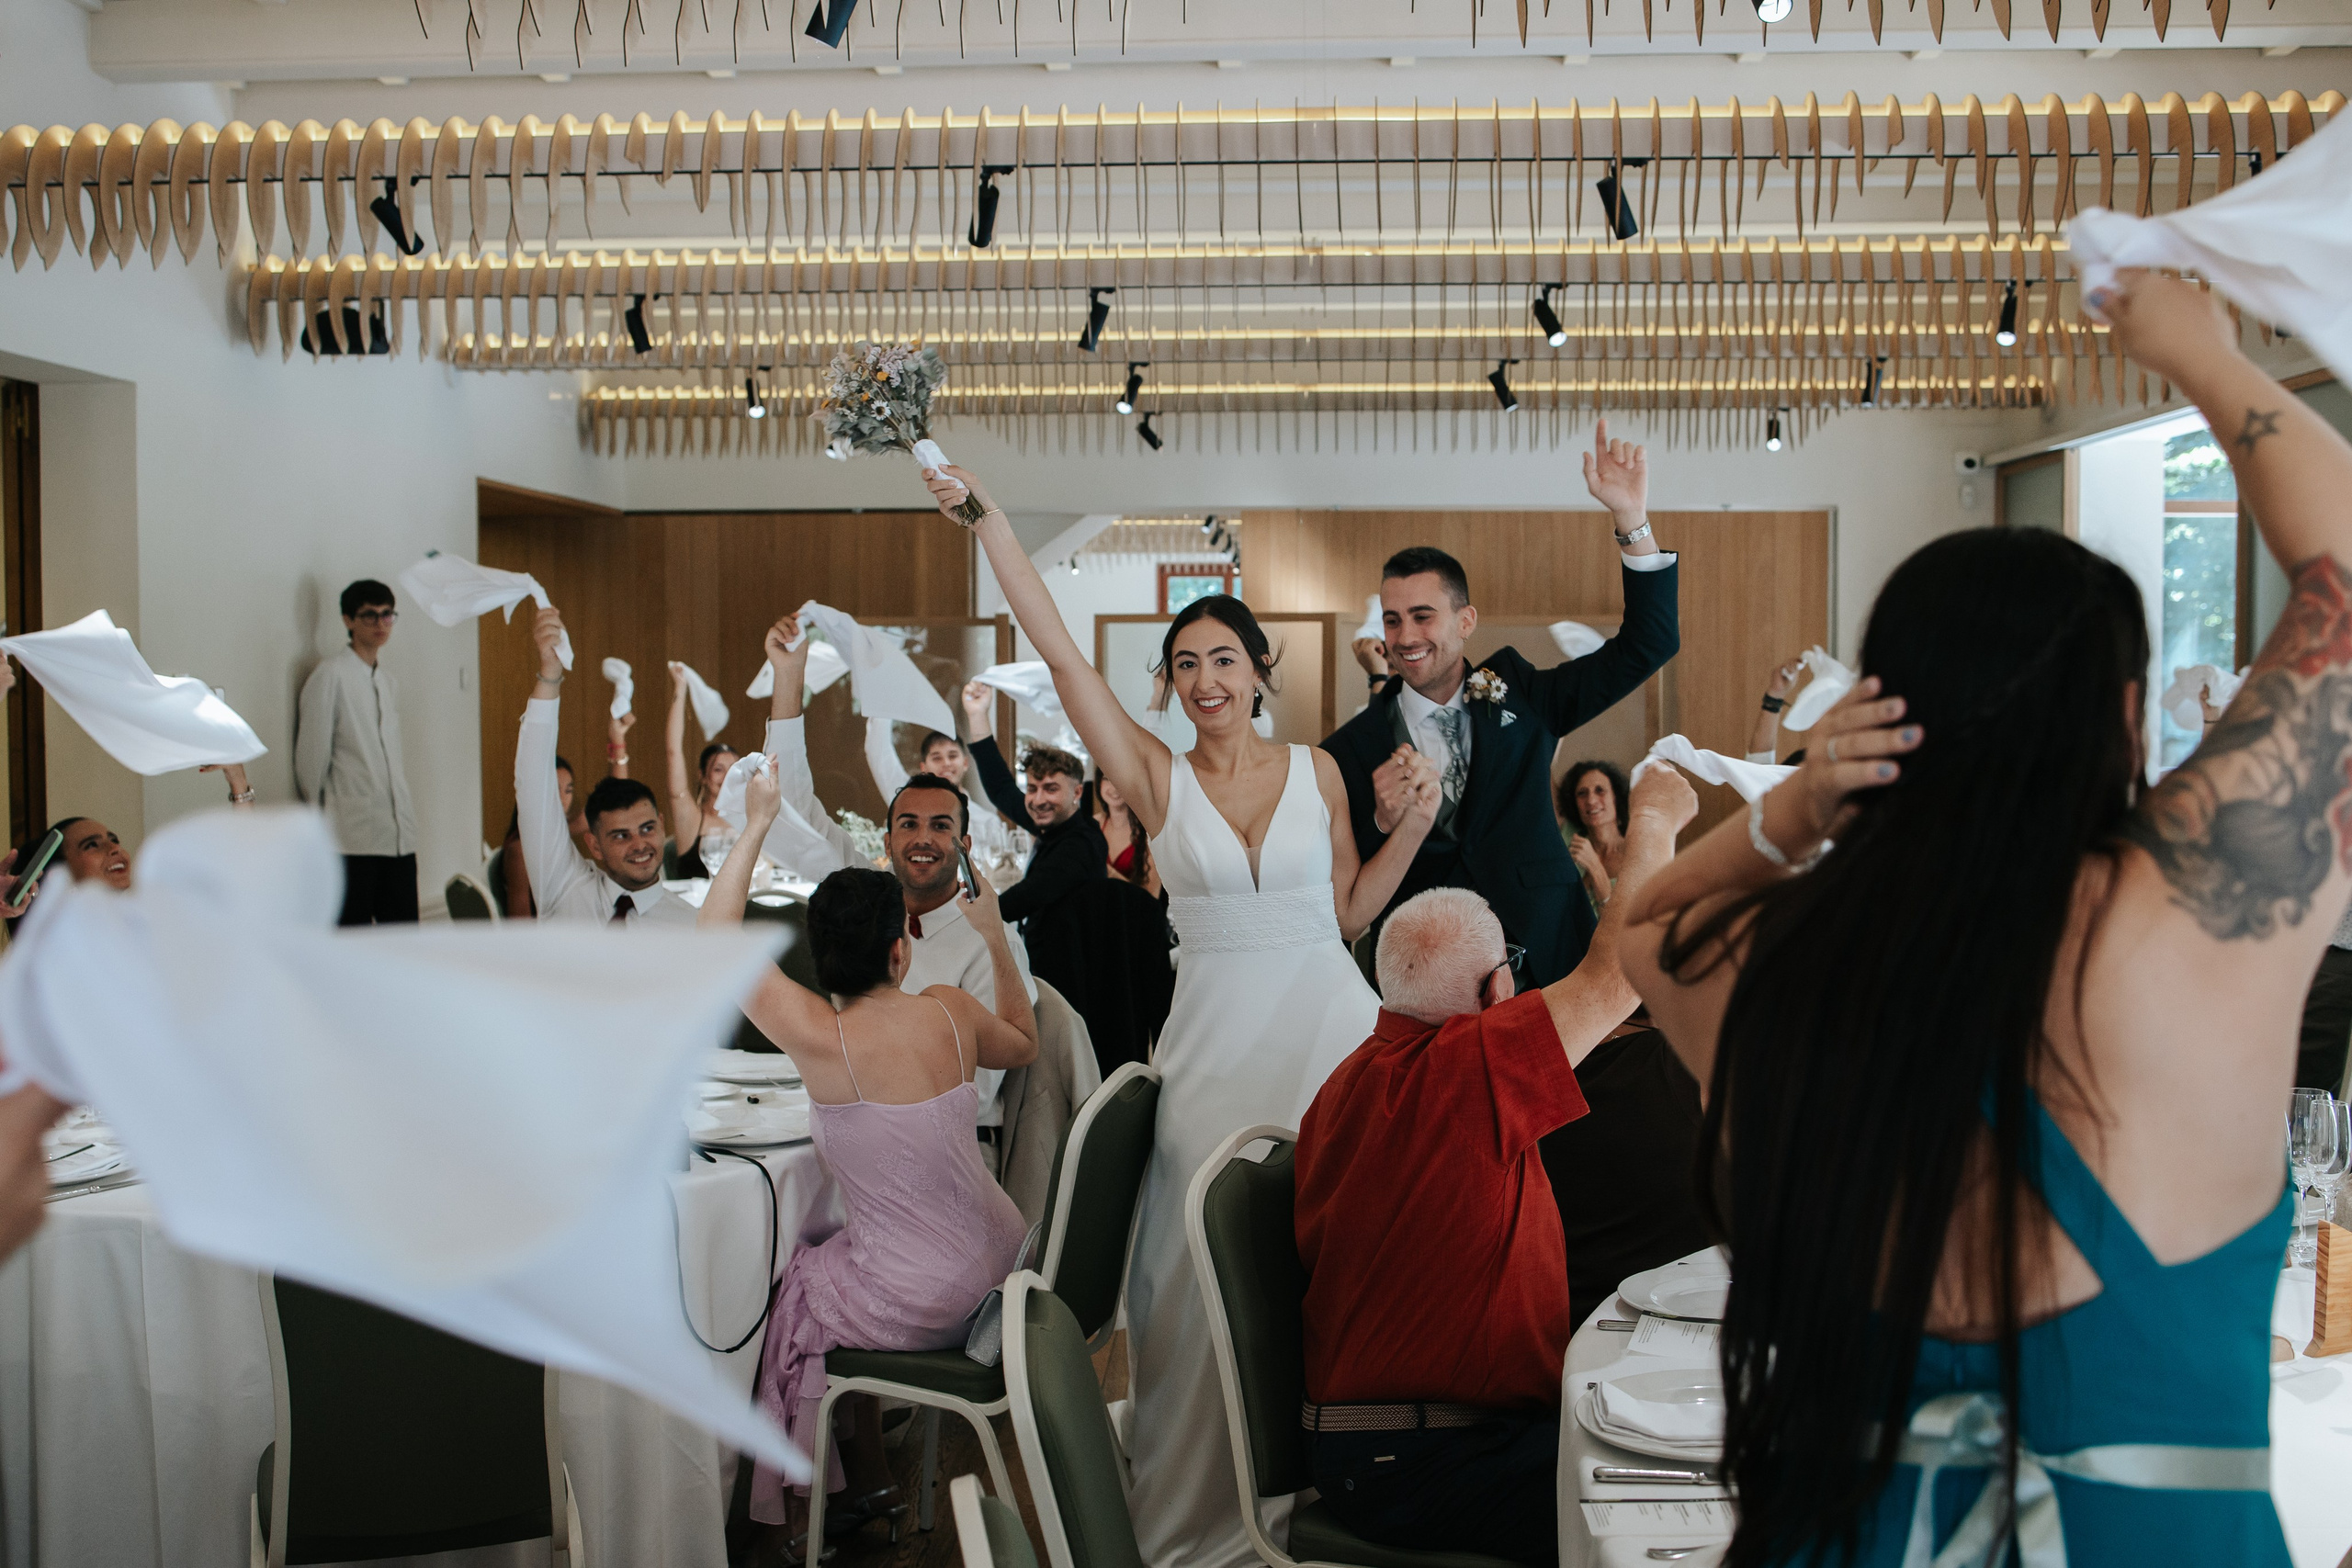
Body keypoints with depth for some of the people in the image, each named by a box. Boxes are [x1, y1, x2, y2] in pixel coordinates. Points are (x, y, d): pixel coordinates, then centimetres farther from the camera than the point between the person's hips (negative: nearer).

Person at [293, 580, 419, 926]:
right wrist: (319, 817, 2)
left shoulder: (389, 682, 18)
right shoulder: (330, 675, -5)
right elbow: (311, 755, -4)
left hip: (399, 832, 7)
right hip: (352, 834, -7)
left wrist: (400, 812, 17)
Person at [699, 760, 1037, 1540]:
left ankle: (867, 1480, 40)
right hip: (1000, 1264, 5)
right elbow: (1024, 1045, 17)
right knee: (828, 1253, 29)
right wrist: (996, 938, 20)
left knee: (790, 1294, 24)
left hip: (917, 1303, -5)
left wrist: (756, 825, -3)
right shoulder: (951, 1011, -8)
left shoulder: (821, 1037, -21)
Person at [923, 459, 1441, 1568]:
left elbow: (1348, 912, 9)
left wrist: (1415, 823, -2)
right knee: (1215, 1256, 0)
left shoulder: (1315, 768, 5)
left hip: (1328, 1027, 1)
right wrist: (983, 516, -10)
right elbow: (1057, 649, -6)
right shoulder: (1155, 776, 2)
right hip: (1217, 1036, 0)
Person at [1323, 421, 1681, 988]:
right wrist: (1382, 824, -19)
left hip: (1544, 958, 2)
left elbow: (1647, 645, 1)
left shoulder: (1519, 696, 6)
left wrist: (1631, 520, -10)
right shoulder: (1352, 750, -1)